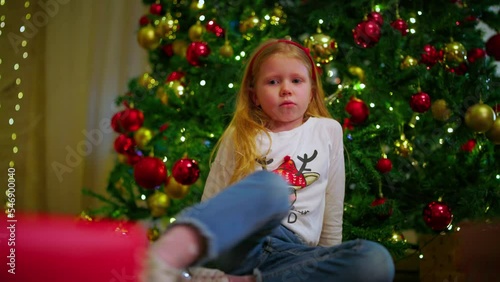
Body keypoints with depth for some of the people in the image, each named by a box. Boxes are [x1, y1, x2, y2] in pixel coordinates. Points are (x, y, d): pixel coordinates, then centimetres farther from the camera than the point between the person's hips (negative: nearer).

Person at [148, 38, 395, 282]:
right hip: (239, 242, -2)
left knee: (377, 262, -28)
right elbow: (212, 202, 11)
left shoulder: (328, 131, 16)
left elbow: (333, 208, 17)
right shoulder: (240, 136, 11)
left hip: (291, 252, 2)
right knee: (269, 186, -36)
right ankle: (166, 253, -62)